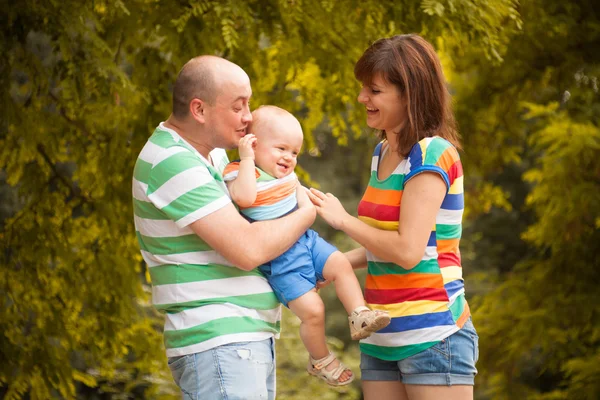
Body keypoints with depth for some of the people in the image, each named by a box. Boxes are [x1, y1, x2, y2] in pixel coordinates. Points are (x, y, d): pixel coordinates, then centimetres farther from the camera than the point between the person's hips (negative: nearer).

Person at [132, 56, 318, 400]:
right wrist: (307, 213, -4)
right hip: (217, 344, -10)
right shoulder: (172, 162, -16)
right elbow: (247, 249, -20)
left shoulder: (212, 152, 15)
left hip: (252, 339, 10)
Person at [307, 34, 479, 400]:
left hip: (433, 337, -8)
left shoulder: (432, 155, -13)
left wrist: (343, 219, -8)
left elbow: (408, 250, -19)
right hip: (382, 339, 8)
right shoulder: (382, 153, 13)